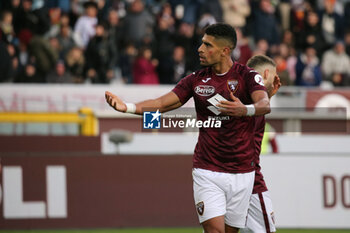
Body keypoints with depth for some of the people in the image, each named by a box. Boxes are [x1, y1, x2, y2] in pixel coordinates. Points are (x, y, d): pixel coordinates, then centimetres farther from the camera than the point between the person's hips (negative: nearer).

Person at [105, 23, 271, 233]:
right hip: (207, 170, 1)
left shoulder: (248, 76, -5)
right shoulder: (197, 79, 5)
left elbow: (265, 105, -22)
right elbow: (163, 104, 1)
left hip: (241, 172, -1)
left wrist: (245, 110, -45)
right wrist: (128, 107, -15)